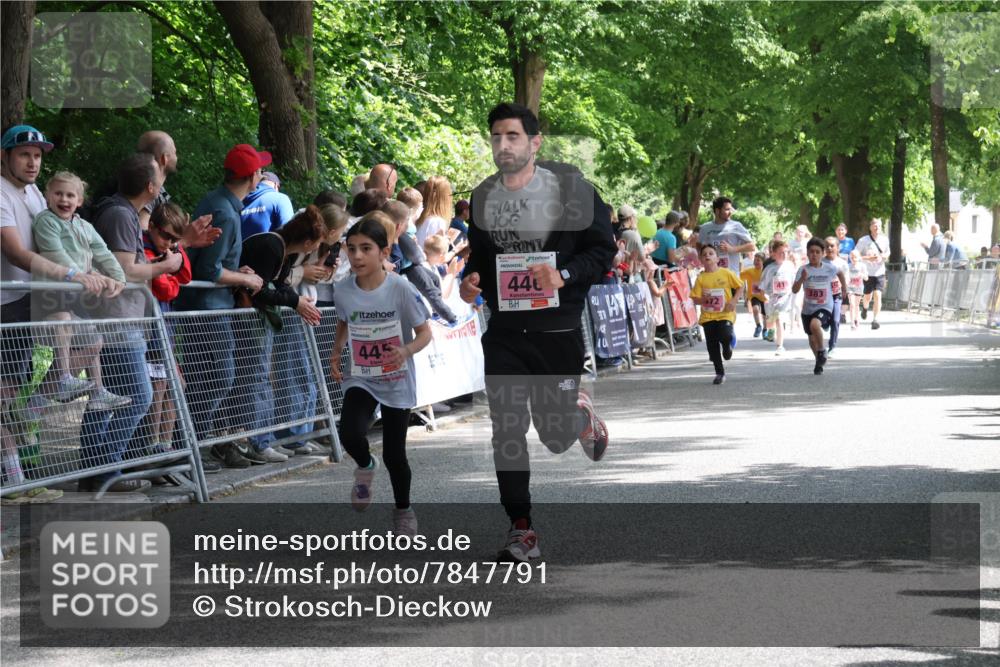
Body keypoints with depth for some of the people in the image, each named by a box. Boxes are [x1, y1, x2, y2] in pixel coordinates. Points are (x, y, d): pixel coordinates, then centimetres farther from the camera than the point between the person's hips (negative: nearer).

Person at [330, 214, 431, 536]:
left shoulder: (401, 289, -18)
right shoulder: (343, 291, -8)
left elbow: (425, 332, -11)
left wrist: (407, 350, -30)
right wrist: (336, 353, 0)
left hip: (397, 382, -2)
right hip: (359, 379, 2)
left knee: (394, 454, 4)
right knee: (350, 434, -24)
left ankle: (403, 510, 32)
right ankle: (365, 466, 13)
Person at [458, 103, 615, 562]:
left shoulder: (569, 189, -6)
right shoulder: (482, 197, 8)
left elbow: (603, 248, -5)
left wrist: (564, 275, -22)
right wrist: (471, 280, -1)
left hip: (557, 329, -3)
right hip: (504, 330, 3)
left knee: (556, 437, 4)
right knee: (507, 430, -4)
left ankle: (580, 412, 41)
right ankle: (521, 531, 4)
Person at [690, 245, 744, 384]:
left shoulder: (726, 273, -2)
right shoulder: (701, 278, 1)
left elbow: (740, 287, 4)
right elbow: (695, 298, 1)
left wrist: (733, 301, -9)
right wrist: (703, 299, -20)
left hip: (725, 314, -2)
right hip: (707, 316, 2)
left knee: (725, 336, -25)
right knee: (712, 345, 1)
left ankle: (727, 346, 14)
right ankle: (720, 372, 16)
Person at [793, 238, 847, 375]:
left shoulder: (829, 268, -6)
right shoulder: (803, 269, -9)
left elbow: (839, 272, 18)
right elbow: (794, 290, -17)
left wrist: (844, 285, 24)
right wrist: (802, 279, -32)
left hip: (824, 307, -3)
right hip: (808, 308, 3)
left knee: (815, 325, -33)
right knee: (812, 339, 15)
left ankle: (822, 351, -9)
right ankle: (819, 361, 41)